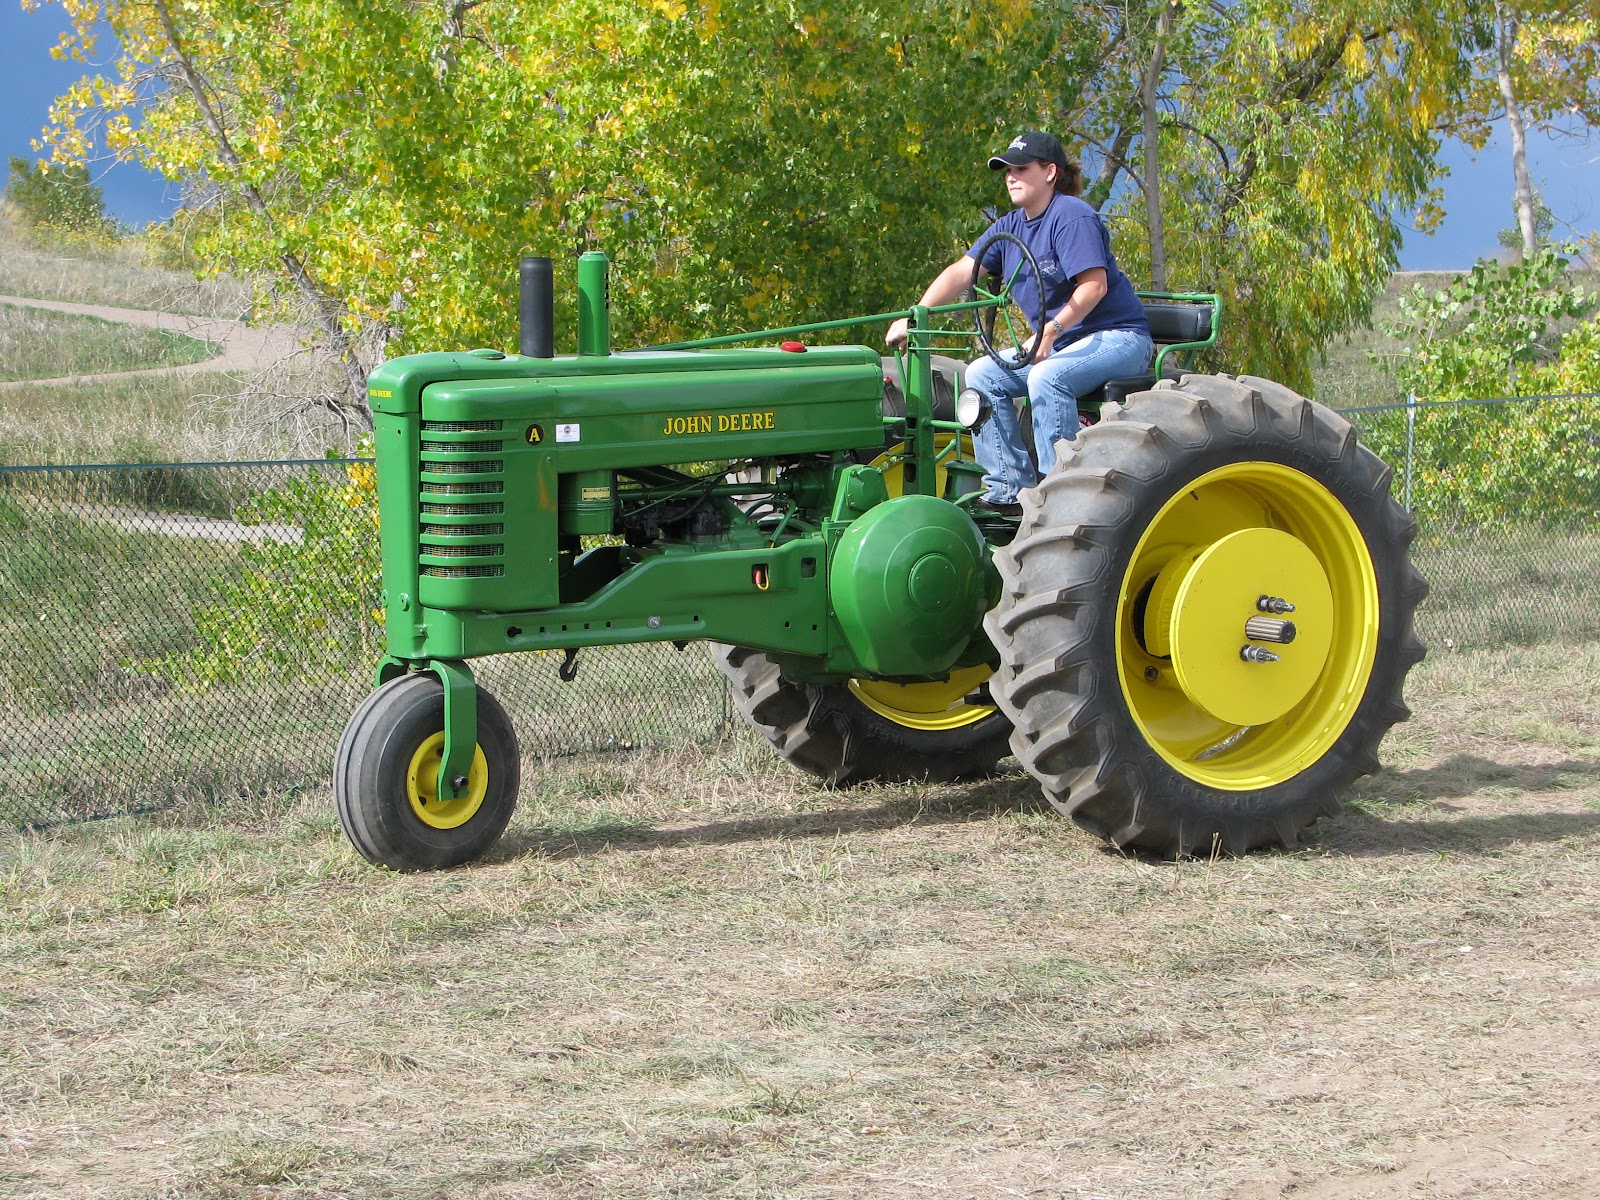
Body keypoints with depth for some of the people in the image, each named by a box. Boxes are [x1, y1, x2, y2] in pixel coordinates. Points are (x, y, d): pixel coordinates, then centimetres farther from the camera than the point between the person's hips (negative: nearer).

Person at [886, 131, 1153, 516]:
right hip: (1061, 342, 9)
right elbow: (961, 272, 5)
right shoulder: (1010, 227, 11)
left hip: (1118, 336, -9)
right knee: (982, 375, -5)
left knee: (1046, 377, -34)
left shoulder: (1071, 217, -14)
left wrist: (1050, 331, -33)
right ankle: (1011, 488, -8)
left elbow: (1094, 285, -23)